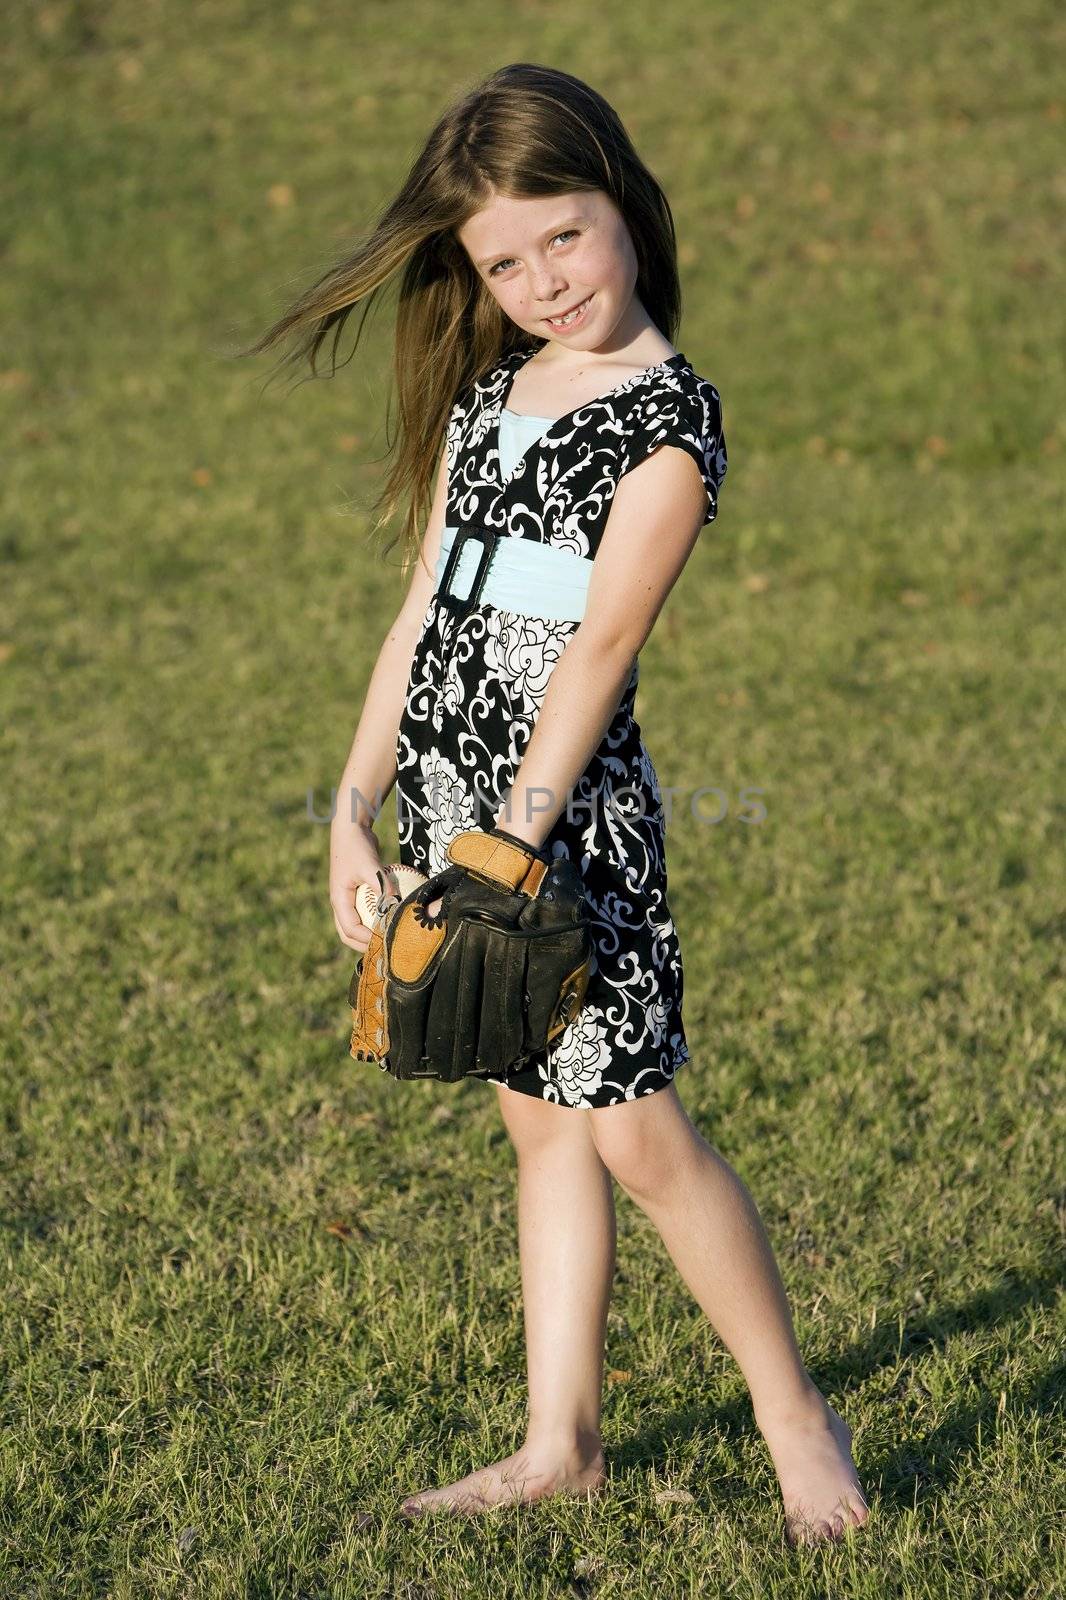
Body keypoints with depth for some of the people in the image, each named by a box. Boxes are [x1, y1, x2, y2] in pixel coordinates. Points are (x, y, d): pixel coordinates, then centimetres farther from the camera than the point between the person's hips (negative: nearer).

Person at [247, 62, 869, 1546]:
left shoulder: (668, 416, -9)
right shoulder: (482, 396, 12)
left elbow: (598, 647, -17)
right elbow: (423, 615, 13)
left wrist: (516, 839, -23)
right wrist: (356, 808, 10)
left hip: (571, 809, -7)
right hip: (446, 795, 7)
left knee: (639, 1136, -3)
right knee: (541, 1127, 13)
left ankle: (797, 1416, 15)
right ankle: (558, 1443, 22)